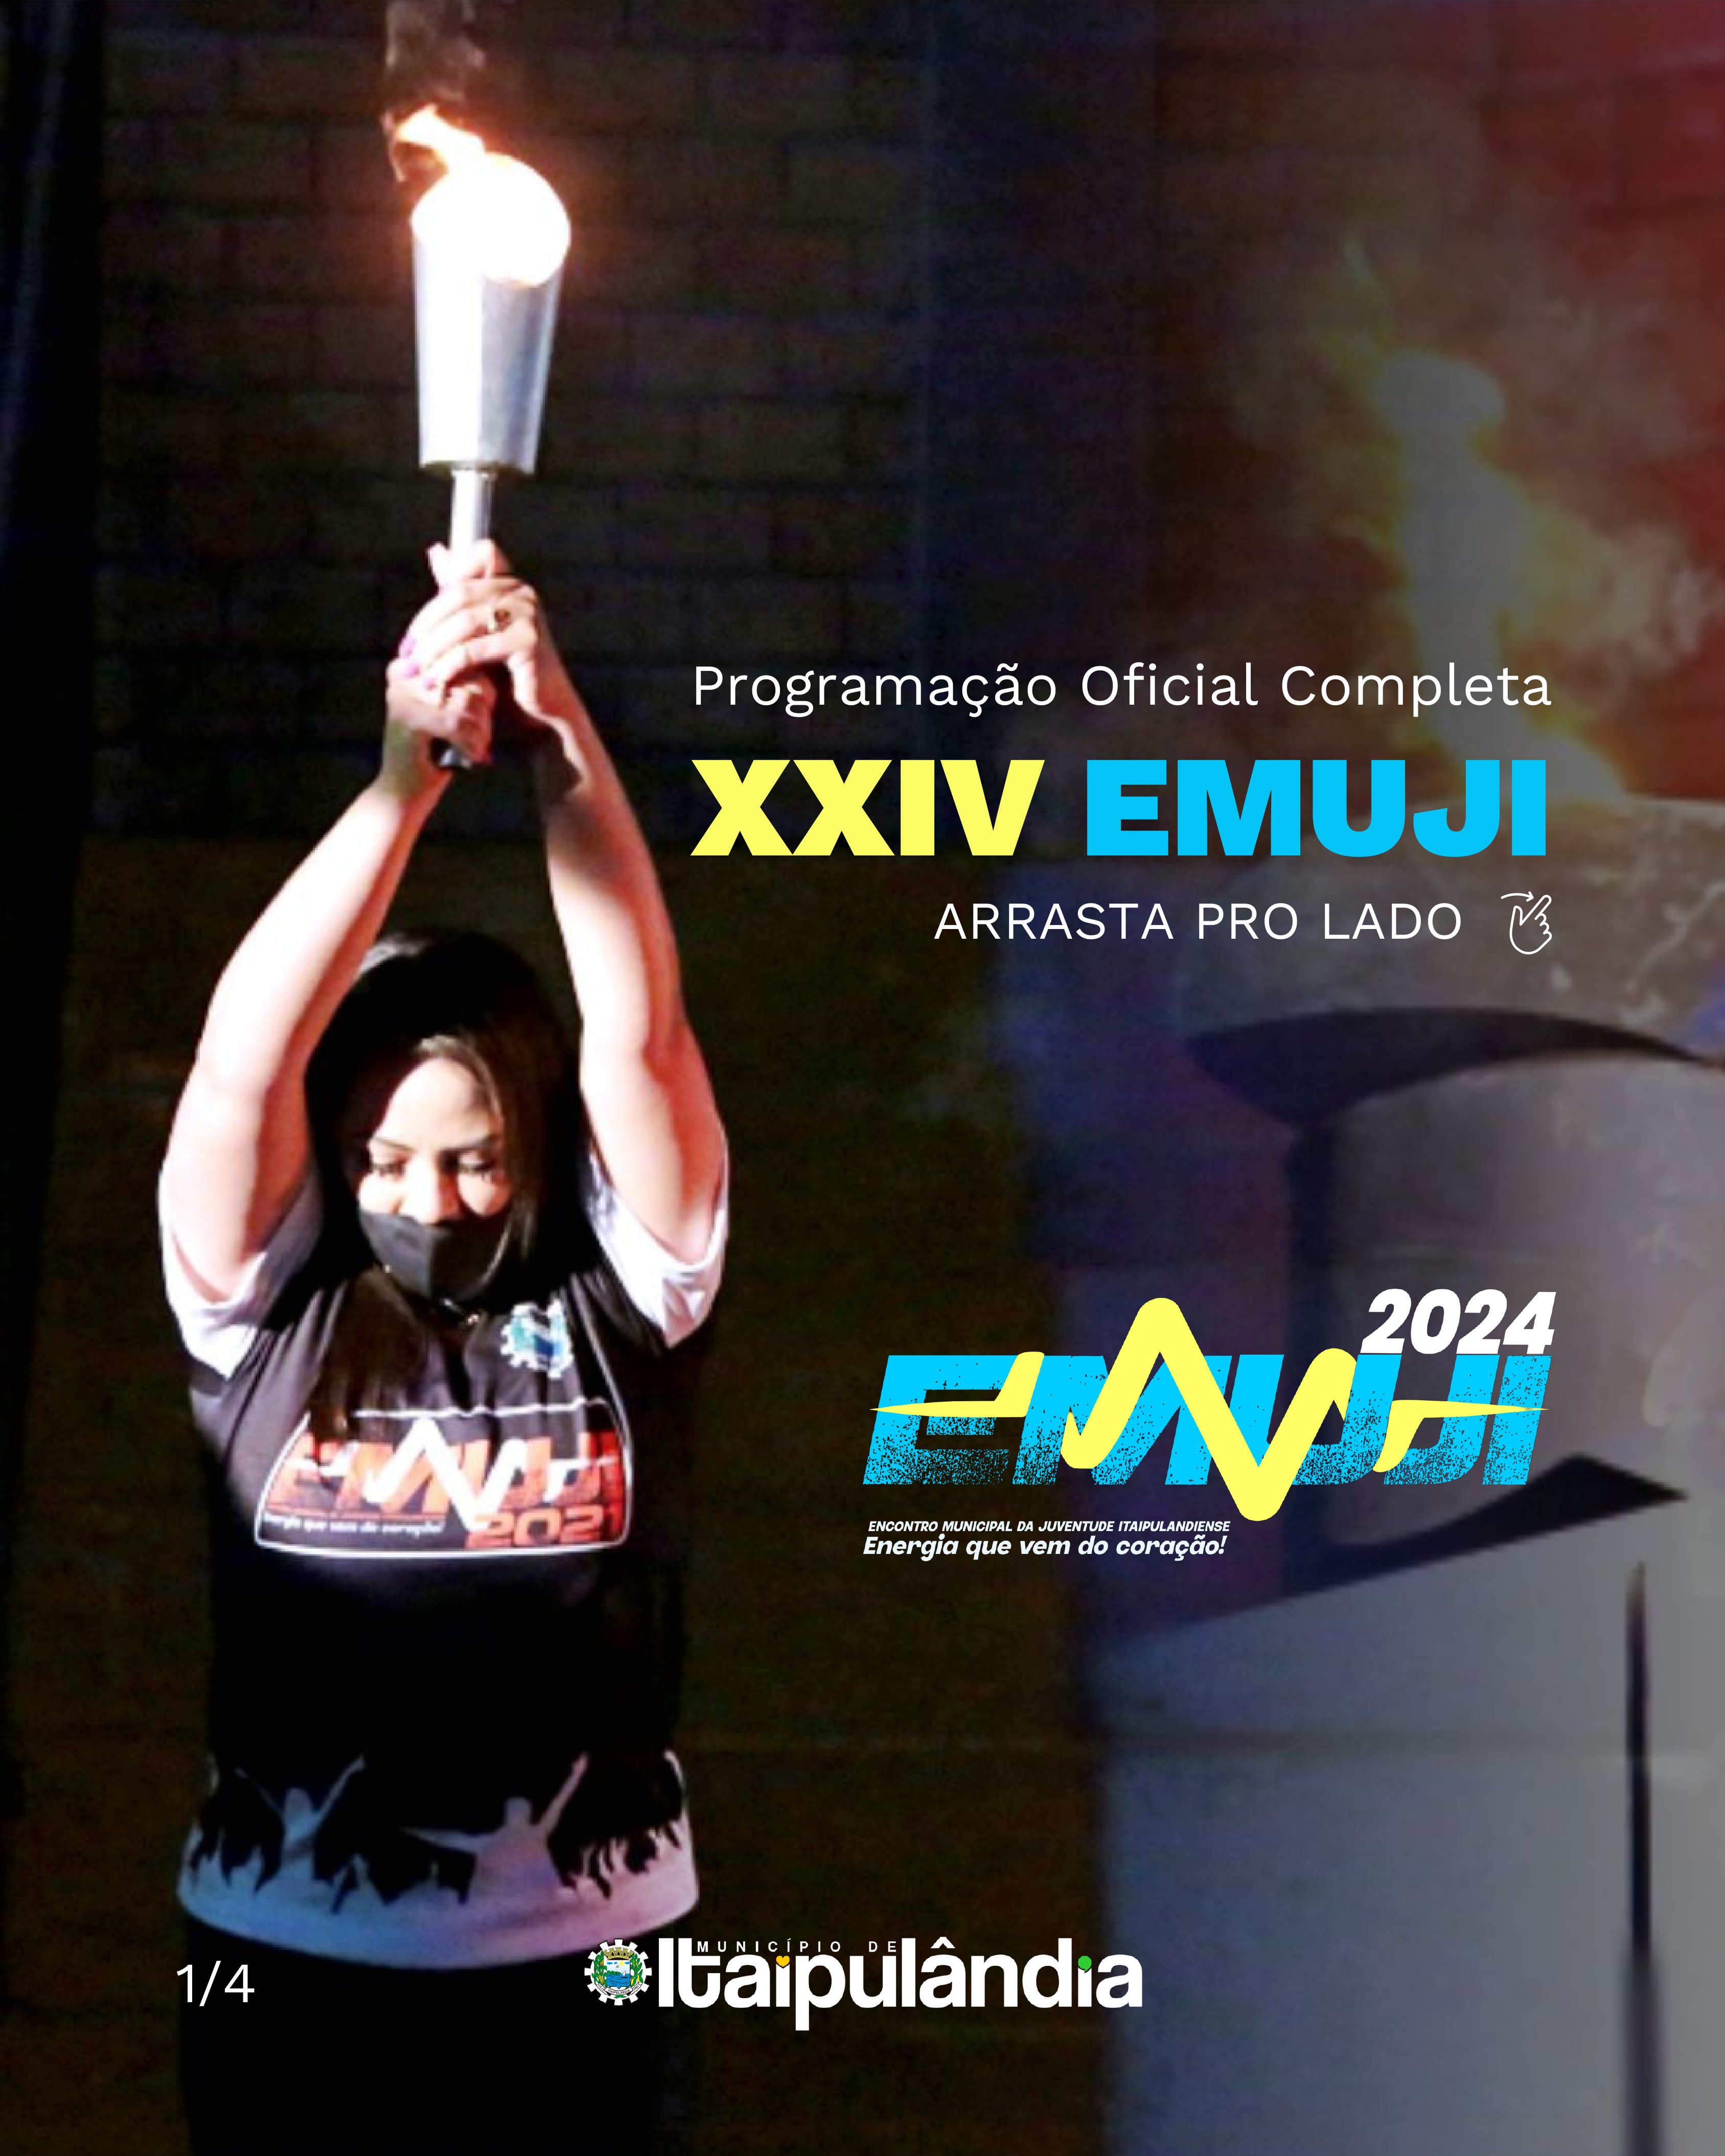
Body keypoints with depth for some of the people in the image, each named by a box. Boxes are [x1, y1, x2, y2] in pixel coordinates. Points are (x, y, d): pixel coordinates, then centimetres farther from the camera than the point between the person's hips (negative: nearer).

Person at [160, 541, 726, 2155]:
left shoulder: (617, 1291, -2)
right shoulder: (266, 1305, -2)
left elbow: (638, 1038, -13)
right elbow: (241, 1059, -16)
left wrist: (560, 738, -22)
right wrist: (406, 779, -24)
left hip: (573, 1959, 0)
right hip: (287, 1957, 0)